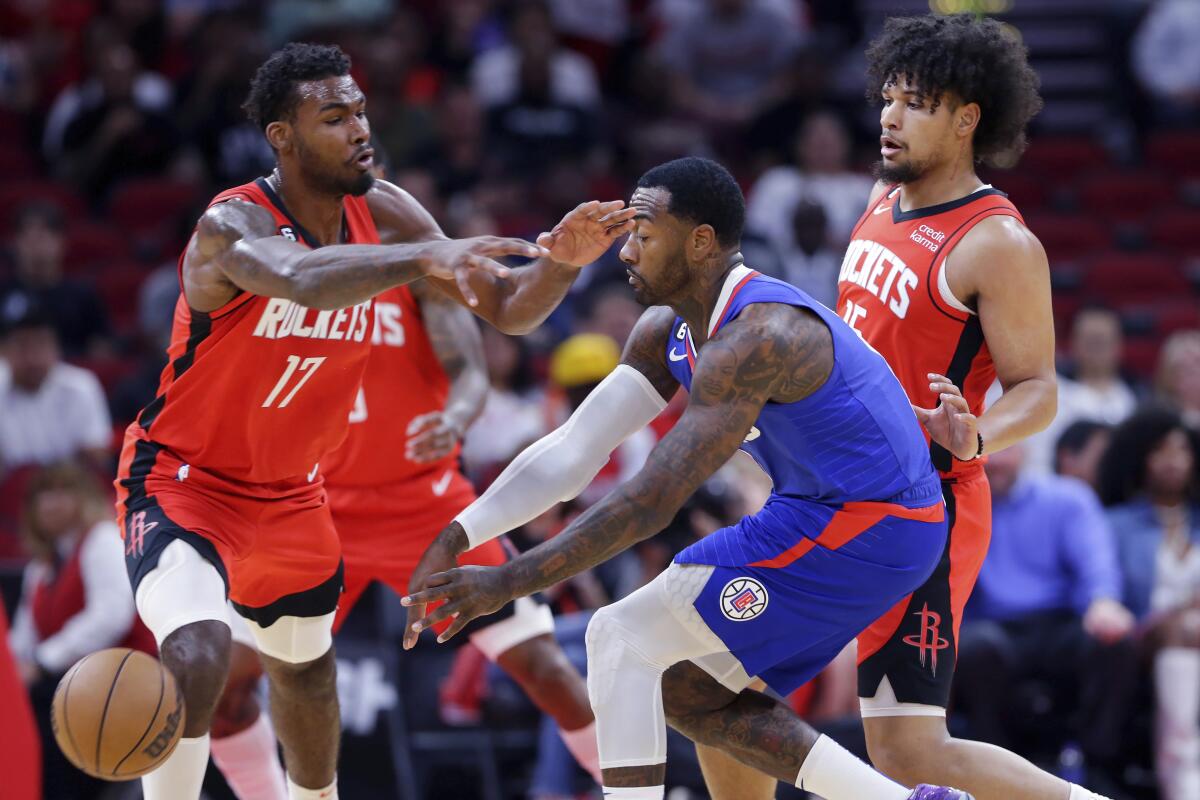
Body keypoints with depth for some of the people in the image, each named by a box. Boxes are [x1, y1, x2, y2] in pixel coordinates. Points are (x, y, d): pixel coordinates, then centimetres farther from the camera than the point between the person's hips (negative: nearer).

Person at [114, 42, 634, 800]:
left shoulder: (384, 215, -8)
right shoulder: (233, 225, -28)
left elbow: (508, 310, -5)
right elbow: (299, 280, -52)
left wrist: (560, 261, -27)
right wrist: (423, 257, -65)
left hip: (290, 492, 7)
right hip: (184, 482, -7)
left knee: (305, 666, 26)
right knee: (199, 657, -31)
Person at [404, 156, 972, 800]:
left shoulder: (758, 337, -25)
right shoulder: (667, 330, 6)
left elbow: (651, 503, -29)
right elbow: (573, 451, 4)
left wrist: (509, 582, -26)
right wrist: (452, 541, -7)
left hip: (857, 530, -10)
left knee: (621, 639, -11)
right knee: (686, 693, 14)